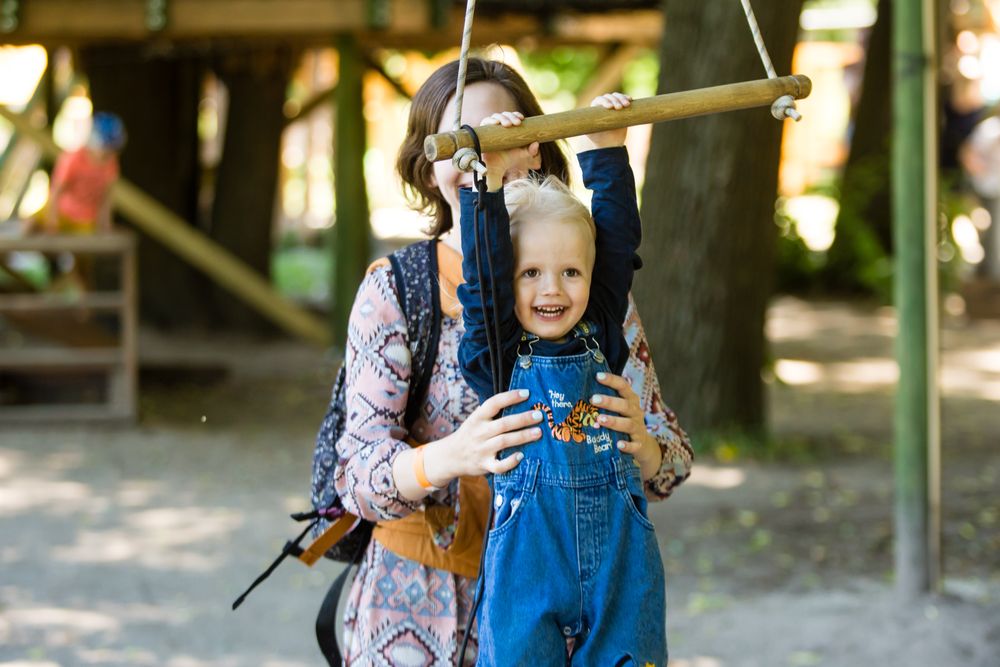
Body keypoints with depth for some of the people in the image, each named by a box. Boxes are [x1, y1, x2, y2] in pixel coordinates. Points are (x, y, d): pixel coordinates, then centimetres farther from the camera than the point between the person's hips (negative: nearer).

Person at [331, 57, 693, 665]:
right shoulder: (393, 290, -5)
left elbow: (672, 460, -2)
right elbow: (358, 473, -13)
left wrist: (639, 446, -27)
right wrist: (450, 457, -34)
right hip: (423, 610, -1)